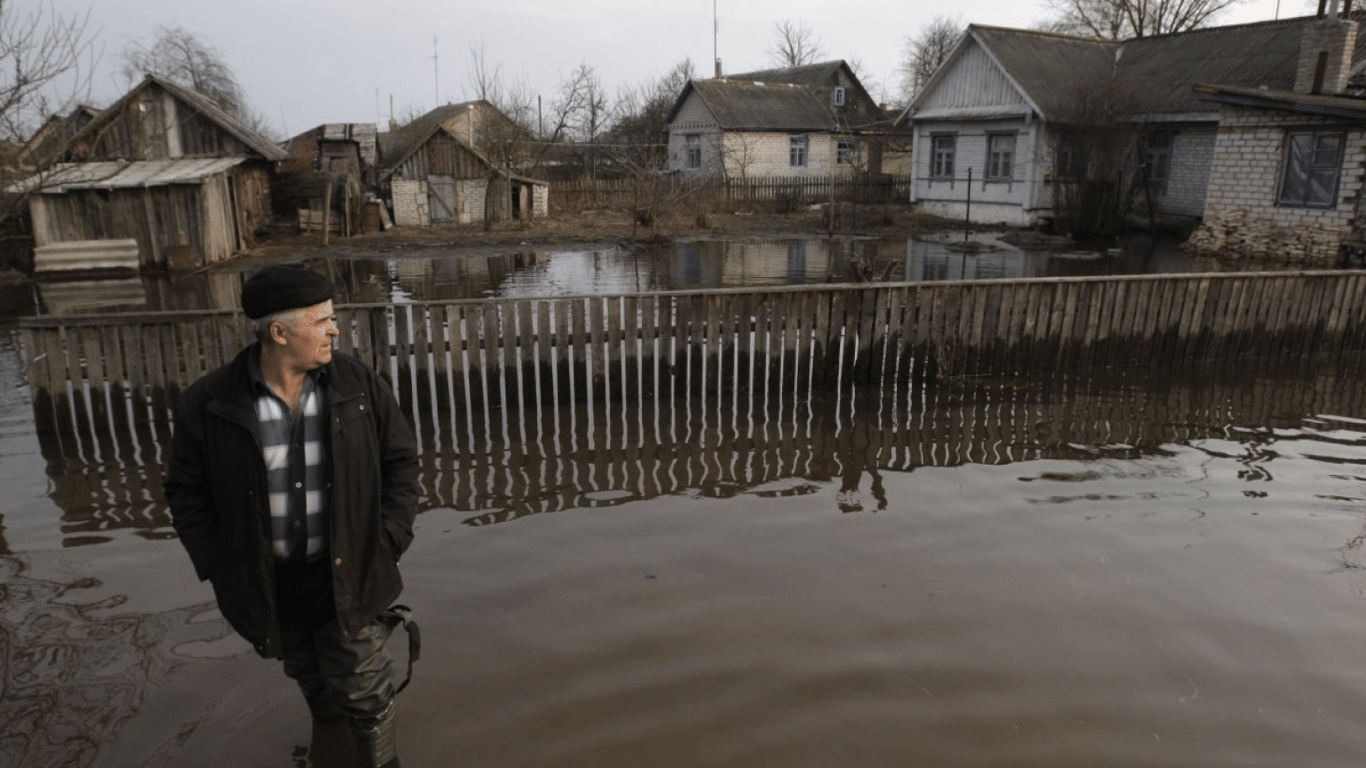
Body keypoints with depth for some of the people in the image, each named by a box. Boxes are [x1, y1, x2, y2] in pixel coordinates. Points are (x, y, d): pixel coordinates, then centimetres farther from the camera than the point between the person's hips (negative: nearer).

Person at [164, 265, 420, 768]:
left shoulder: (359, 386, -11)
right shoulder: (207, 405, -13)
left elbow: (401, 459, -1)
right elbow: (187, 492, -1)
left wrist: (389, 539, -8)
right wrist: (219, 568, -5)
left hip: (348, 576, -1)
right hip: (270, 585, 1)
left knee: (364, 692, 8)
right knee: (312, 682, 24)